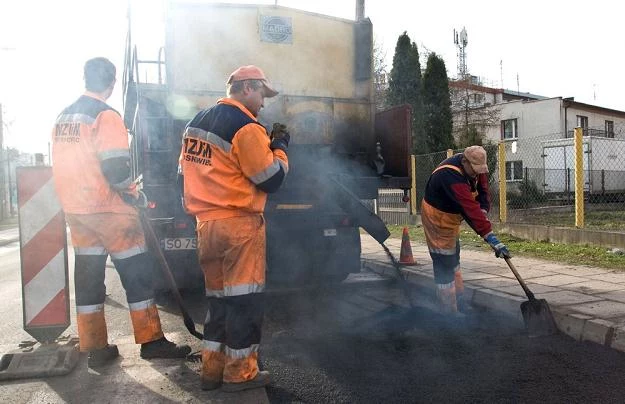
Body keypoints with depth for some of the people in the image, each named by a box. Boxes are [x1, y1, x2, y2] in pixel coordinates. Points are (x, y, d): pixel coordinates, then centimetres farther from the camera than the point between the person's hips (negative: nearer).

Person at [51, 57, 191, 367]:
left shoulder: (63, 117, 13)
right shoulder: (106, 116, -13)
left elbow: (64, 166, 18)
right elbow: (115, 168, -20)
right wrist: (135, 194, -6)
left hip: (74, 208, 8)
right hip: (108, 209, -8)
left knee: (88, 276, 11)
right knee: (137, 273, 1)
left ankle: (95, 348, 17)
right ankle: (151, 341, 7)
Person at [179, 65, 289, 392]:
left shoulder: (197, 122, 14)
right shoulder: (246, 128, -12)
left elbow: (186, 174, 18)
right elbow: (271, 180, -12)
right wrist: (280, 148, 3)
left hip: (206, 224, 8)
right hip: (239, 225, -8)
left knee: (218, 297, 16)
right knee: (244, 299, 2)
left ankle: (212, 368, 23)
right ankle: (239, 372, 11)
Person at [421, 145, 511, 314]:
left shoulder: (475, 167, -11)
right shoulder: (451, 176, -38)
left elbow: (483, 190, -3)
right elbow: (470, 208, -44)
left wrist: (483, 211, -24)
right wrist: (492, 238, -47)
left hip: (451, 217, 10)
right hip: (437, 218, -10)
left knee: (454, 260, 22)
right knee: (444, 265, -7)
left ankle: (459, 302, 38)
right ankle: (449, 312, 3)